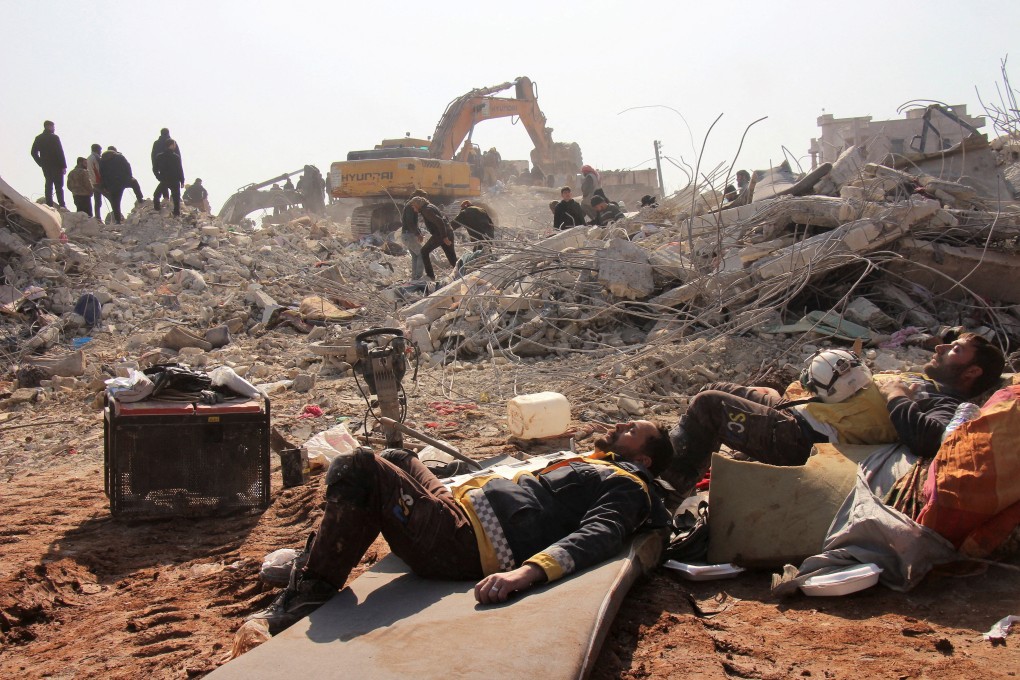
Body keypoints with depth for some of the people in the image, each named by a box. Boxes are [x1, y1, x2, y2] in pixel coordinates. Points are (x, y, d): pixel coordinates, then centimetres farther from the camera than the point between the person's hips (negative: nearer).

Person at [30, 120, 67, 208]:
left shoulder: (38, 138, 8)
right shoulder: (54, 137, -9)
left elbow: (33, 152, 8)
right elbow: (60, 152, -12)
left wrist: (41, 163, 14)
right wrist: (64, 166, -9)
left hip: (45, 166, 5)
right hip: (56, 165, -5)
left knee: (48, 184, 10)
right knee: (59, 186, -4)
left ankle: (49, 204, 6)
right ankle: (62, 205, -8)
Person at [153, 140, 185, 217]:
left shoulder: (159, 156, -1)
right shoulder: (176, 157, -13)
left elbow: (155, 168, 4)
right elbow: (180, 170, -12)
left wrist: (159, 177, 16)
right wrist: (182, 181, -4)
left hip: (163, 181, 2)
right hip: (175, 181, -2)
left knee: (156, 195, 22)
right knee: (176, 198, 9)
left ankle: (156, 209, 16)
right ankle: (176, 213, 6)